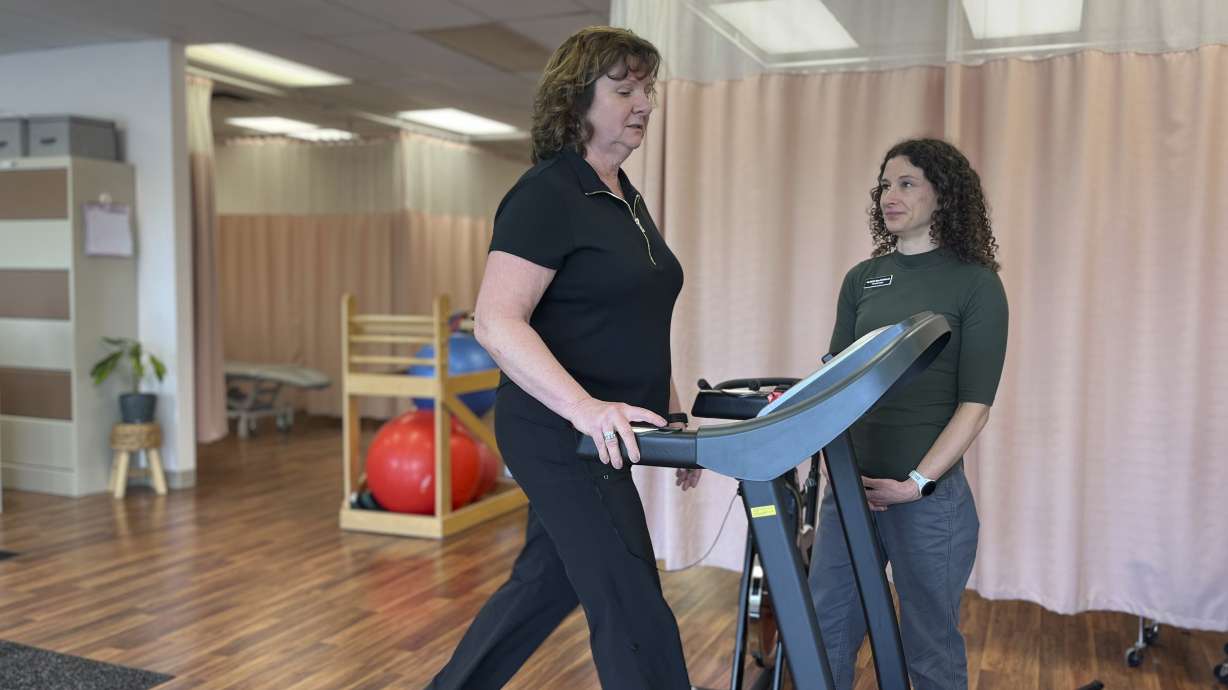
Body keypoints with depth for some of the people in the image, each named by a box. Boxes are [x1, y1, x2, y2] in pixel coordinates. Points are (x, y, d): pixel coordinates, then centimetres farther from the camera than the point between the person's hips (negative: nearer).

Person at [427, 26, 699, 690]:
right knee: (635, 617, -4)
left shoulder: (627, 199, 15)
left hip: (602, 436, 9)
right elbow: (497, 322, -24)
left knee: (544, 585, 20)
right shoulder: (546, 194, -14)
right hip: (559, 437, -9)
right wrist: (585, 408, -36)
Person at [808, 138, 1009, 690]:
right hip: (852, 484, 4)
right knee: (824, 635, 9)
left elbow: (975, 404, -8)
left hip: (930, 492, -4)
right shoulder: (863, 279, 10)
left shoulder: (976, 284, -3)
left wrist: (917, 482, -15)